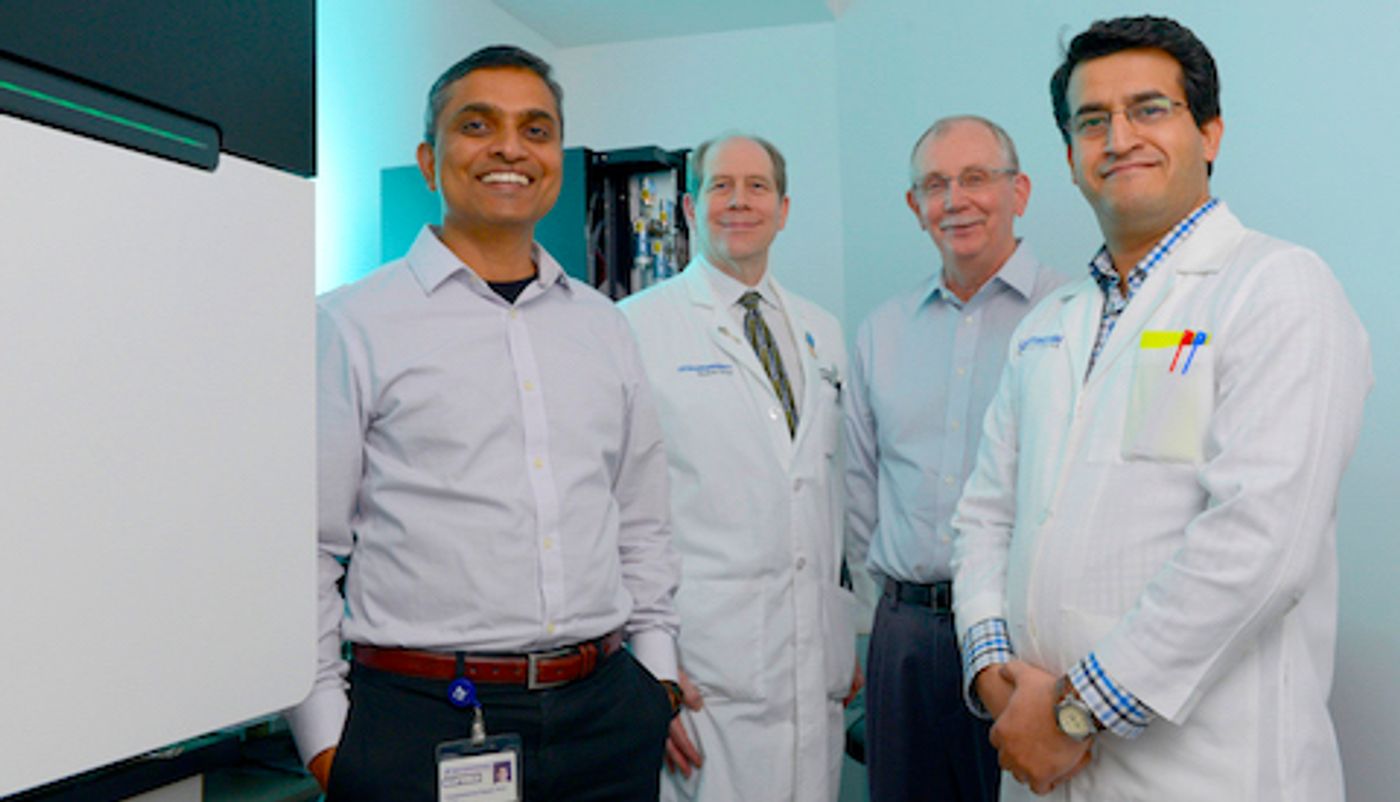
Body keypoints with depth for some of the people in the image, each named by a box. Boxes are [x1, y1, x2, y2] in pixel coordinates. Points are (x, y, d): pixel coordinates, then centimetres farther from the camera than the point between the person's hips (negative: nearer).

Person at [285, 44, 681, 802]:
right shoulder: (349, 326, -4)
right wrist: (326, 735, -6)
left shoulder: (604, 326, 9)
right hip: (418, 721, -3)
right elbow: (305, 549, -4)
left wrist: (656, 669, 10)